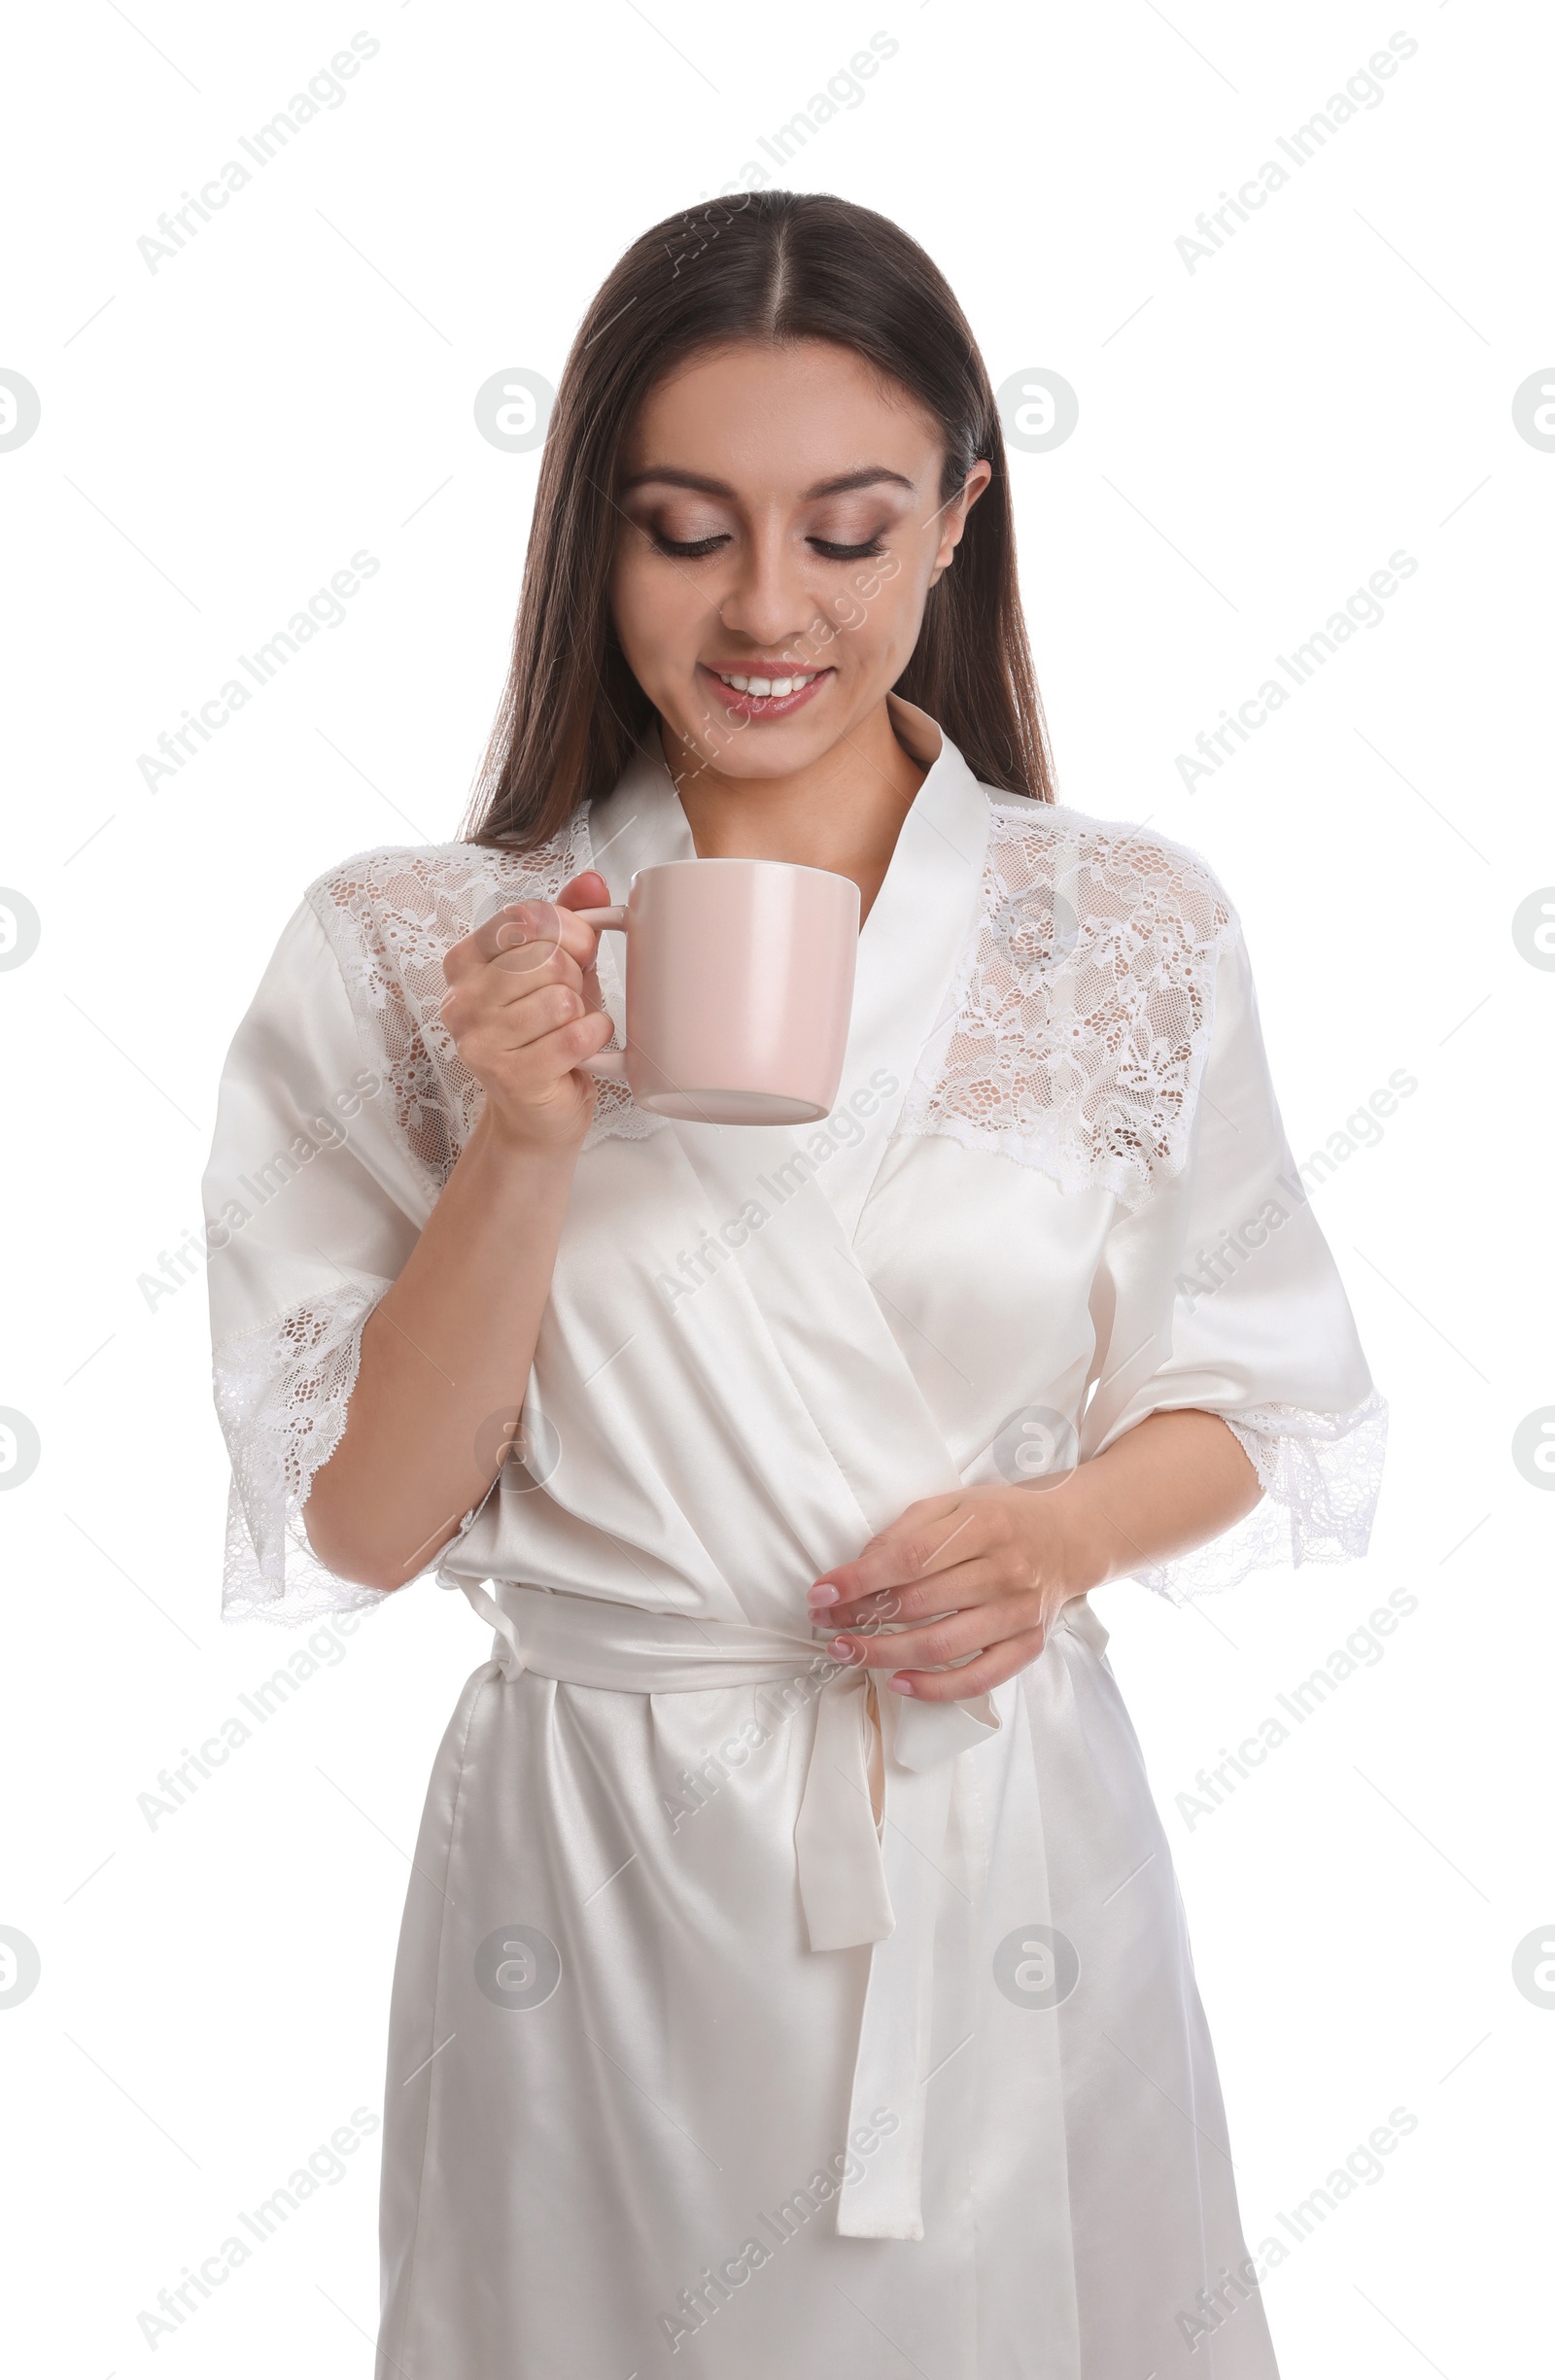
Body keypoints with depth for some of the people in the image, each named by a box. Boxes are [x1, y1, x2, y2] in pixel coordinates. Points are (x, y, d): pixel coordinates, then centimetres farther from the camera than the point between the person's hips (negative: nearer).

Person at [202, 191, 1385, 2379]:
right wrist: (528, 1142, -20)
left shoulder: (1135, 931, -3)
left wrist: (1066, 1532, -14)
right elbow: (355, 1525, -6)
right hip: (600, 1878, -1)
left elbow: (1273, 1409, 6)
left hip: (1012, 1864, 1)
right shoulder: (409, 953, -6)